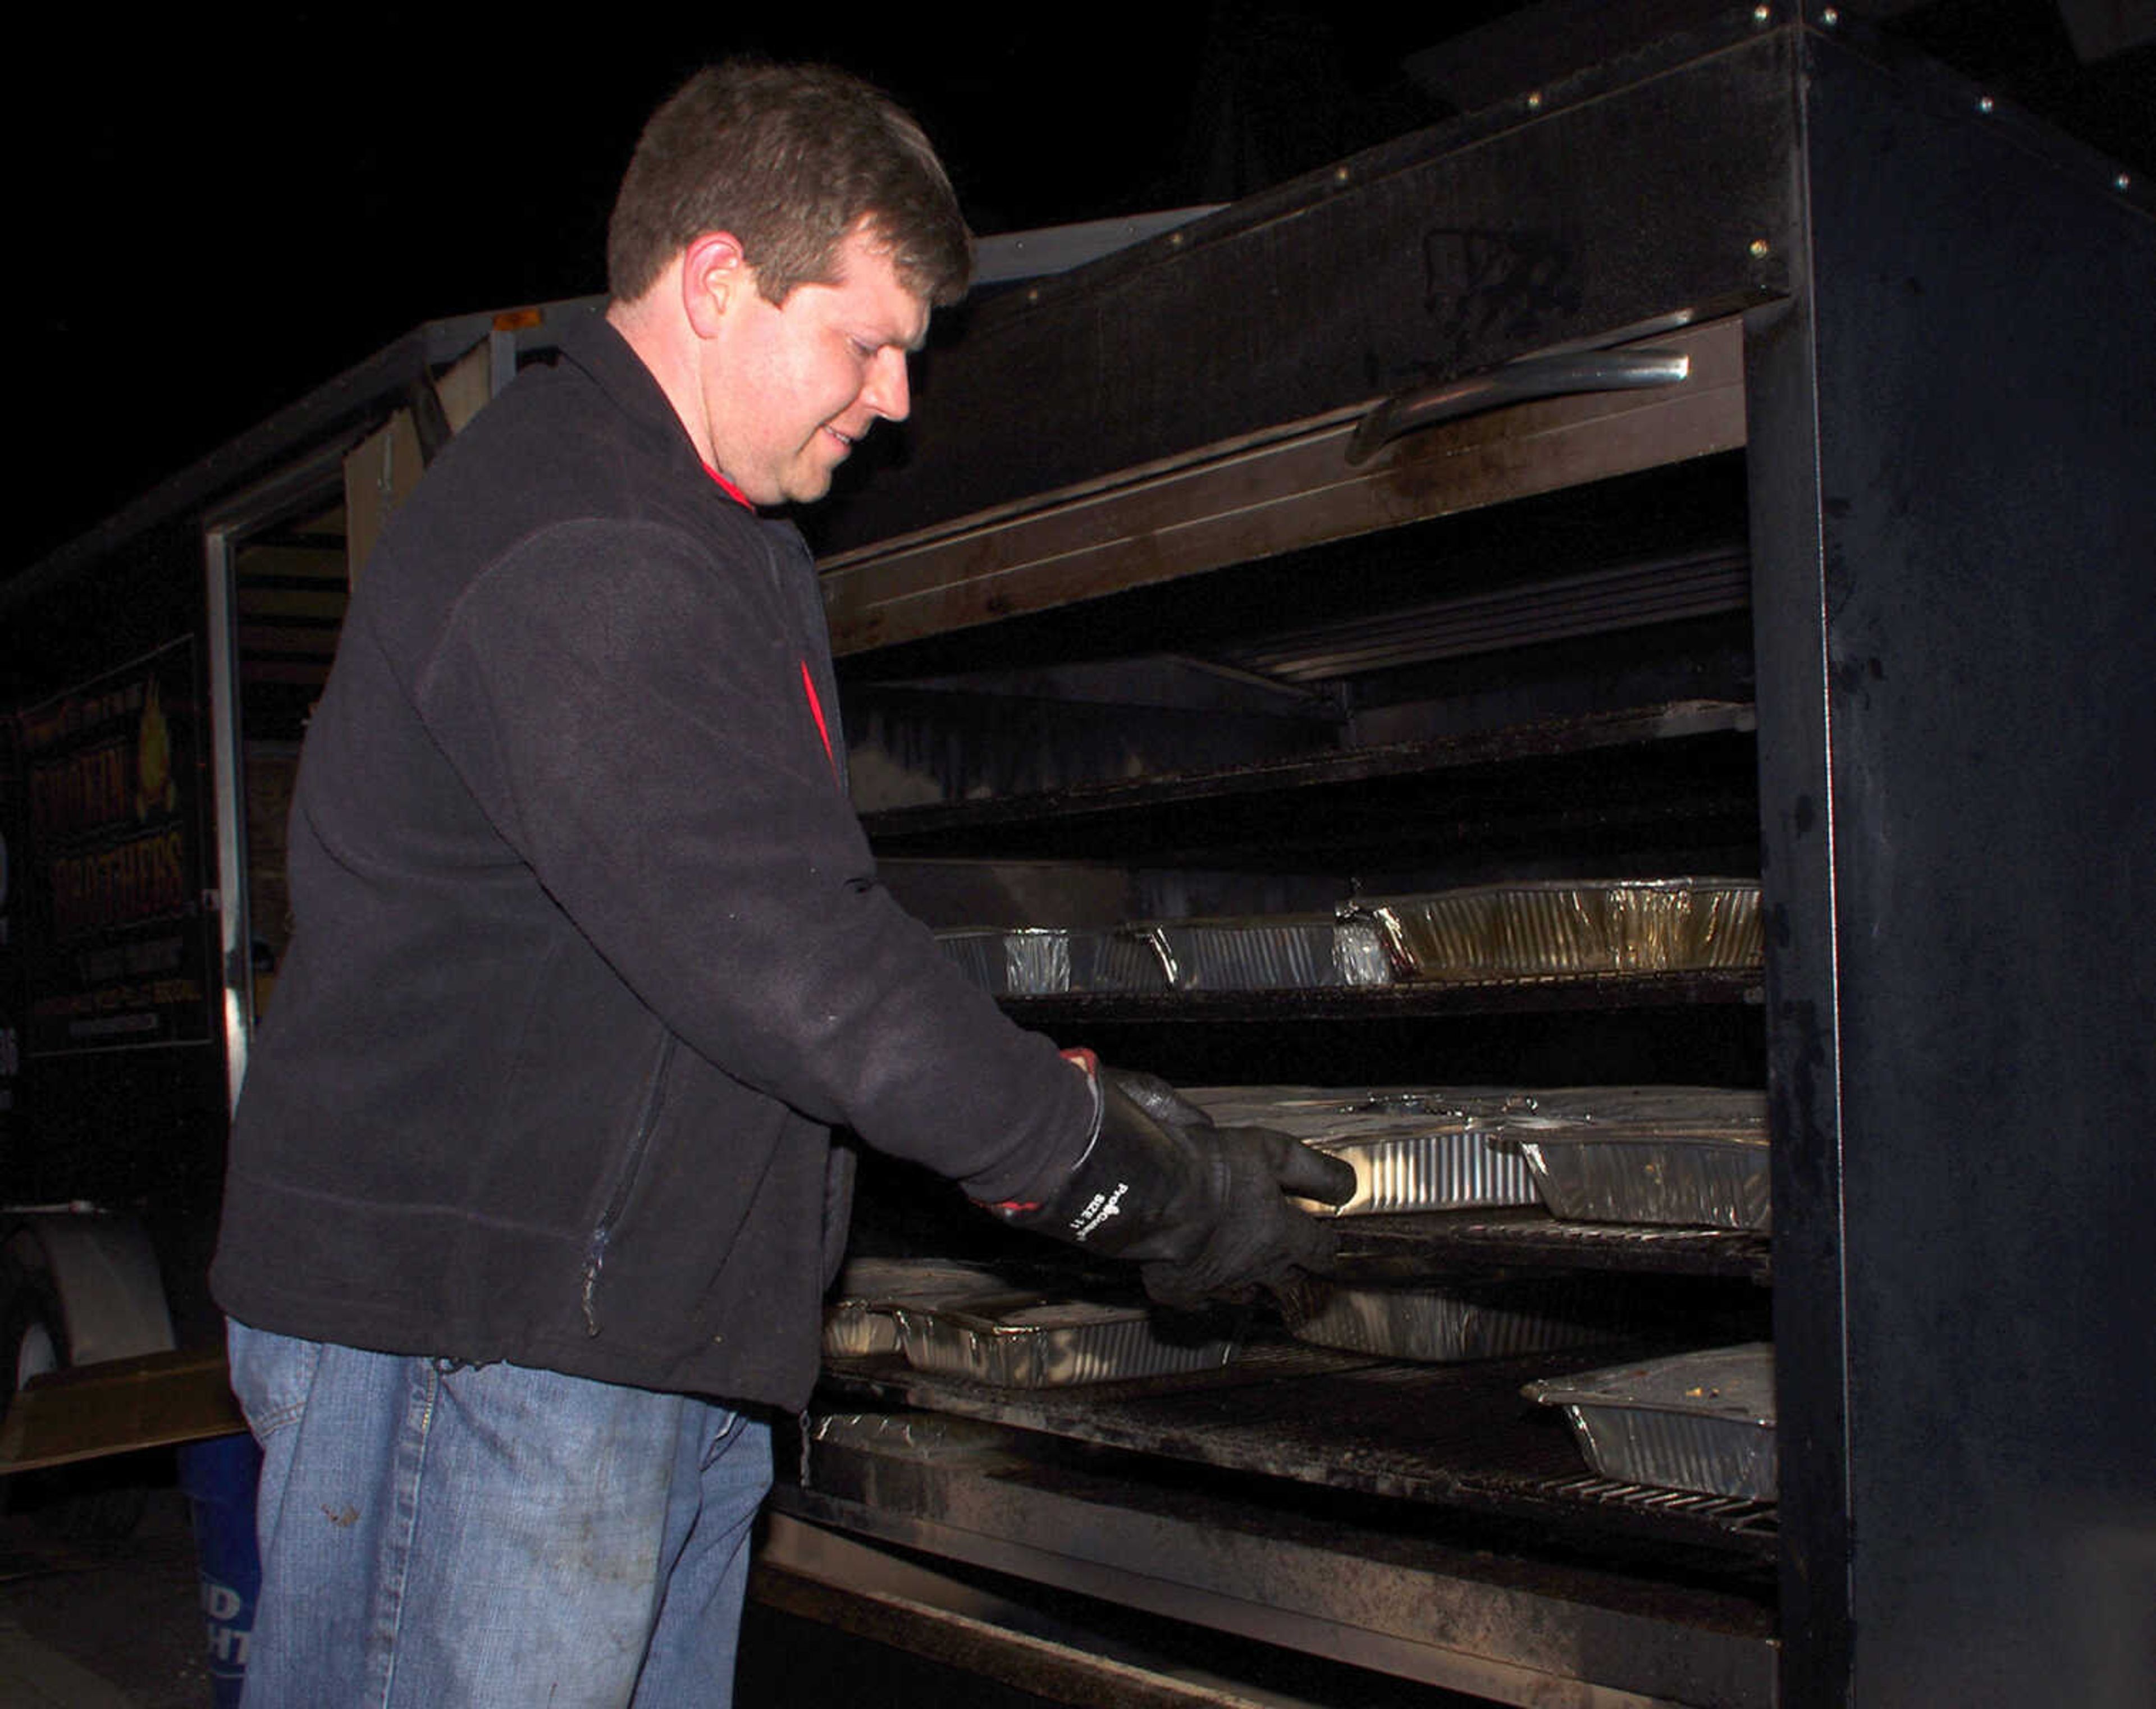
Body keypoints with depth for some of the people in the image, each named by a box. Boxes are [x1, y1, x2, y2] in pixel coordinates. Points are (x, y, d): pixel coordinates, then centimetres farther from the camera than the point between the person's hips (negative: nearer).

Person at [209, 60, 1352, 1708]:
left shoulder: (728, 547, 17)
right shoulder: (561, 555, -19)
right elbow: (773, 953, -24)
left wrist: (1048, 1093, 7)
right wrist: (1119, 1171, -17)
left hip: (661, 1342, 10)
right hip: (471, 1334, -10)